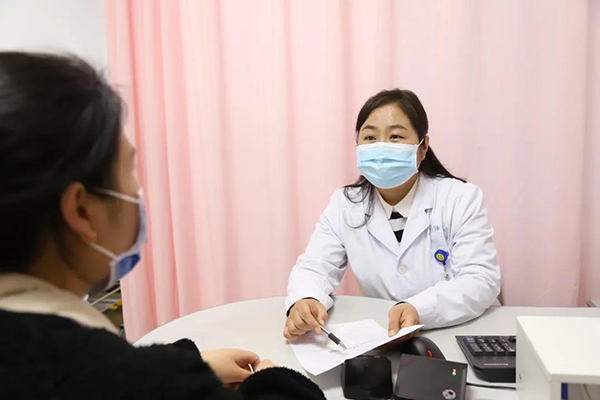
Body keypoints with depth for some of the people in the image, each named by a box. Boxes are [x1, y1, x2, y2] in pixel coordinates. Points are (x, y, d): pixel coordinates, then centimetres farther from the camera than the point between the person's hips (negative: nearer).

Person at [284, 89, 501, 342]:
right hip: (377, 337, 3)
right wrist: (303, 301, -27)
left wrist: (420, 311, -33)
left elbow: (482, 280, -15)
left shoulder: (462, 199, -8)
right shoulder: (343, 205, 0)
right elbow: (314, 267, -3)